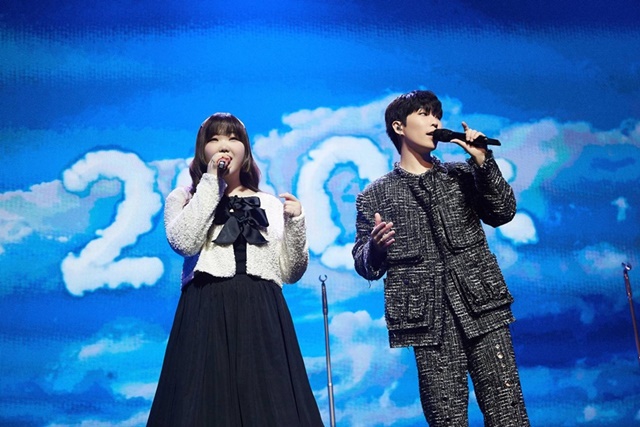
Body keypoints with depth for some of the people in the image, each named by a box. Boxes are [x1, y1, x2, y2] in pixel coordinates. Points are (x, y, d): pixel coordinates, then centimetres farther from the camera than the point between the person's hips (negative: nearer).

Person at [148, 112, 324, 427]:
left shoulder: (271, 205, 17)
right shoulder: (183, 198, 12)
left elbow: (291, 272, 12)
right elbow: (184, 242, -10)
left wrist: (295, 222, -3)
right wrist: (211, 181, -5)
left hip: (262, 315, 2)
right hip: (207, 313, -2)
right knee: (208, 400, -6)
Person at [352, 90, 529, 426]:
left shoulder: (461, 175, 18)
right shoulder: (375, 196, 11)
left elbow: (503, 213, 5)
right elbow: (365, 266, 8)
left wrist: (483, 161, -3)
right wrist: (376, 247, -14)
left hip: (482, 305, 2)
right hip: (429, 316, -1)